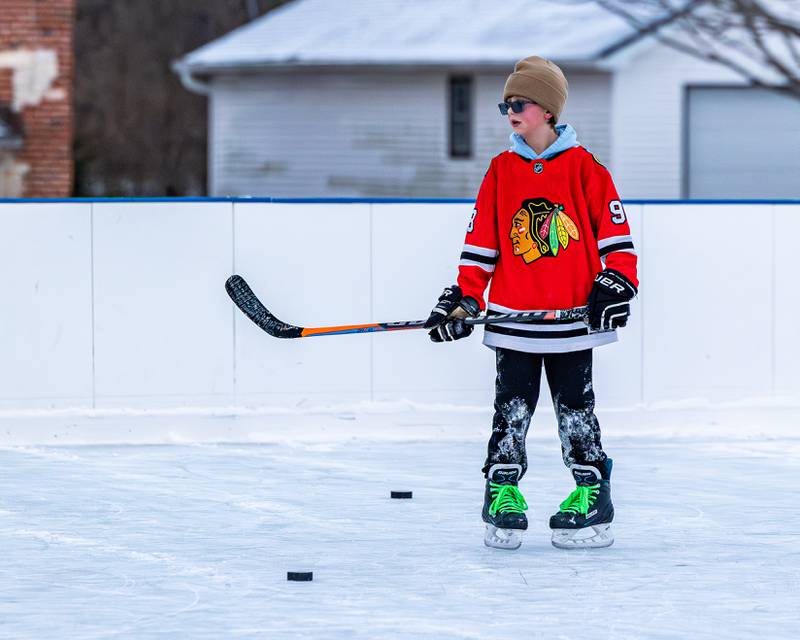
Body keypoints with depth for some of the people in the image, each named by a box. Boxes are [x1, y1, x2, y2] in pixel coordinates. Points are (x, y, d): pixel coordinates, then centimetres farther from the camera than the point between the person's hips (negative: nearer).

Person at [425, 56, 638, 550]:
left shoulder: (584, 168, -1)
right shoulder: (502, 171, 7)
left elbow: (615, 232, 0)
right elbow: (481, 243, 8)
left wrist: (616, 284, -10)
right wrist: (463, 299, 1)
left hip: (573, 316, -2)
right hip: (514, 318, 2)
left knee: (576, 407, 3)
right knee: (512, 408, 2)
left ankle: (592, 490, 10)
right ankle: (503, 492, 8)